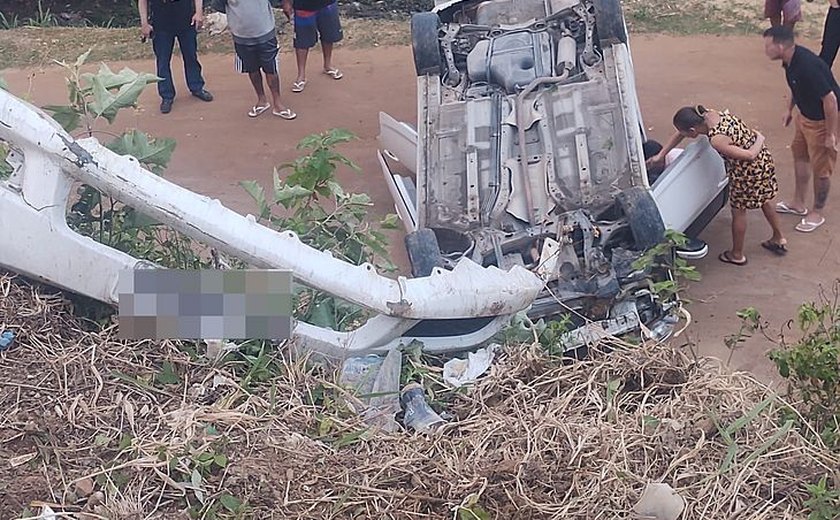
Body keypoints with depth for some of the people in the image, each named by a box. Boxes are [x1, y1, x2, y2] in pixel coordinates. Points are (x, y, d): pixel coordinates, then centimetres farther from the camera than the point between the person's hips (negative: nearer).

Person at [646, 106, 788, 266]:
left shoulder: (716, 140, -33)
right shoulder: (710, 114, -8)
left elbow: (749, 155, -29)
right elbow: (680, 133, 6)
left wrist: (760, 139, -10)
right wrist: (661, 155, 9)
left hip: (748, 170, -8)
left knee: (738, 211, 14)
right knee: (764, 201, 28)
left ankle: (737, 255, 34)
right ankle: (779, 239, 49)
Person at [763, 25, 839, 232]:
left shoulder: (808, 66, -37)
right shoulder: (791, 59, -9)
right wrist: (790, 108, 19)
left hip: (823, 121, -9)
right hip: (805, 115, 9)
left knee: (820, 169, 6)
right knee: (799, 155, 22)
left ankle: (818, 213, 26)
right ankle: (798, 204, 40)